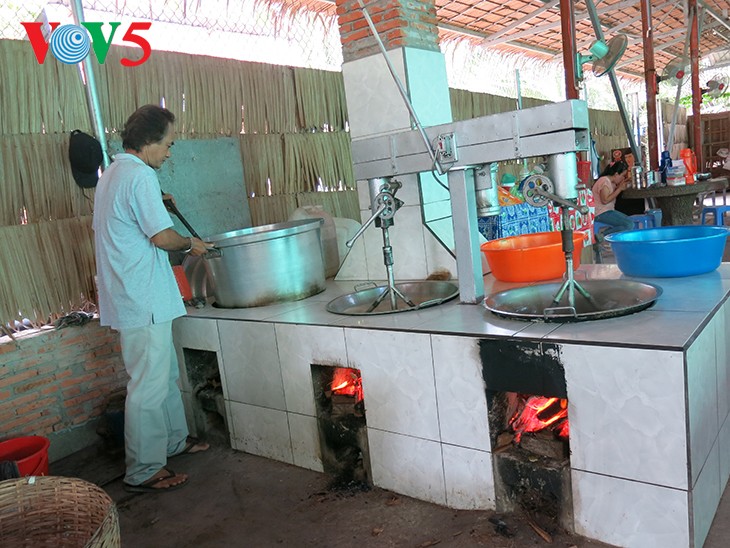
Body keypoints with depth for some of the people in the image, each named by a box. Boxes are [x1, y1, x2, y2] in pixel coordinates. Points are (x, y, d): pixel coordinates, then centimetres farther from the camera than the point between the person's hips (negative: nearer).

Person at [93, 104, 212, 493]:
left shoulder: (112, 174, 15)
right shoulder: (140, 176, -17)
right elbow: (162, 236, -20)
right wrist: (191, 244, -2)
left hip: (129, 297, 11)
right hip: (143, 301, -11)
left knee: (165, 374, 21)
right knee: (149, 387, -1)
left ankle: (174, 440, 36)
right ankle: (143, 472, 10)